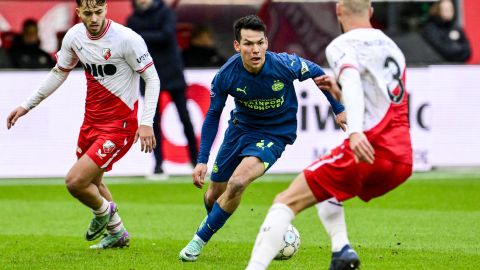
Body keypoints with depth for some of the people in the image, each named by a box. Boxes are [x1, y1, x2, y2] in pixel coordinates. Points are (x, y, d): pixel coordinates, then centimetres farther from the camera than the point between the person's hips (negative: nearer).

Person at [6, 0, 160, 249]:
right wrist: (27, 105, 16)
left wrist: (146, 123, -22)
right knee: (92, 181, 20)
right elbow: (59, 73, 15)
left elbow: (152, 78, -14)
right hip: (91, 120, 7)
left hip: (119, 125, -7)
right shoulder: (74, 36, -2)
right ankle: (117, 234, 43)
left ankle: (103, 211, 18)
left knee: (75, 181, -14)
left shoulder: (127, 39, -21)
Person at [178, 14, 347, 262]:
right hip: (240, 127, 3)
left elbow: (316, 73, -5)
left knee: (236, 184, -26)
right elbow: (213, 116, -5)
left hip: (275, 133, -3)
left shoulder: (285, 65, -27)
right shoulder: (226, 75, -21)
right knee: (214, 195, 11)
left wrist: (338, 109, 5)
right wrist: (202, 160, -8)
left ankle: (199, 240, -8)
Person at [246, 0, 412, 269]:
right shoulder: (393, 47, 21)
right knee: (326, 191, 30)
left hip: (368, 151, -7)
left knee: (287, 202, -5)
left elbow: (352, 81, -23)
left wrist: (356, 131, -37)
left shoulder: (342, 46, -2)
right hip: (402, 159, 7)